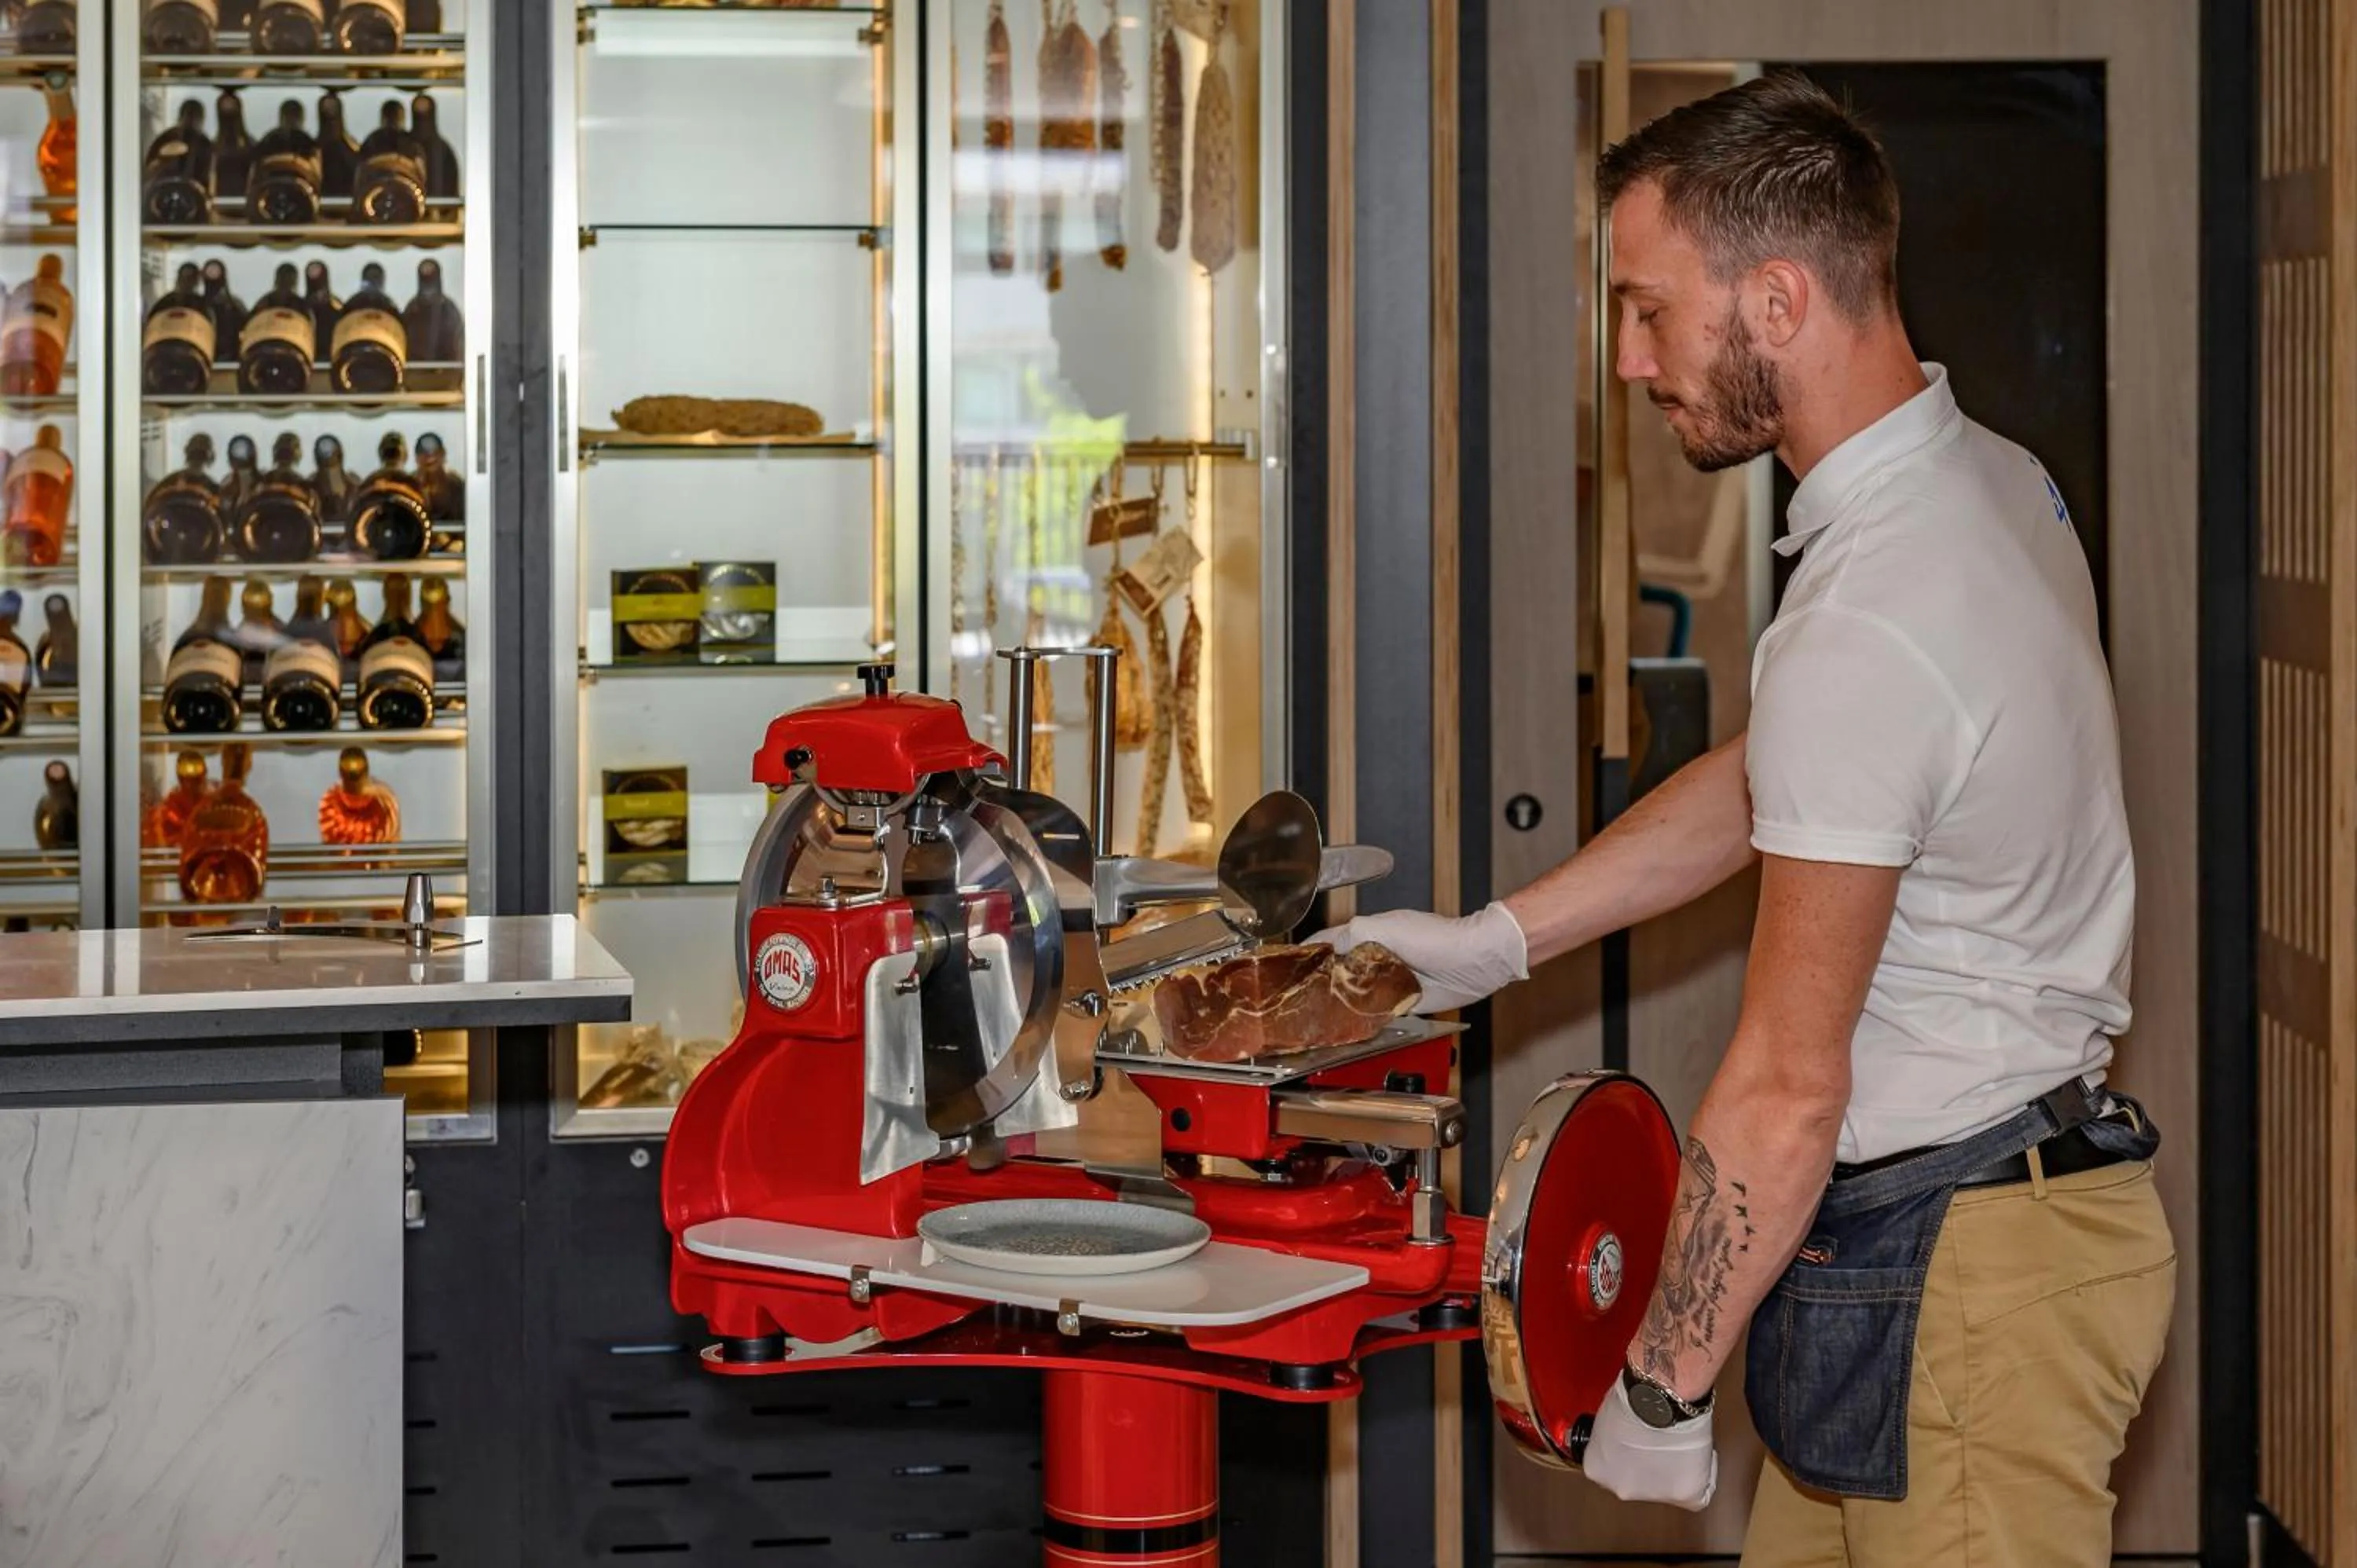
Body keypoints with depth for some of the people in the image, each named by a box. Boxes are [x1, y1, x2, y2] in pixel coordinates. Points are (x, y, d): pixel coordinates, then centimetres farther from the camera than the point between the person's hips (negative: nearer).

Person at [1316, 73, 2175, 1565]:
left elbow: (1786, 1091, -21)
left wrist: (1659, 1394, -11)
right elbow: (1763, 785, 19)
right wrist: (1489, 942, 20)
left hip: (1960, 1278, -10)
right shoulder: (1994, 480, 6)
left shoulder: (1866, 631, -24)